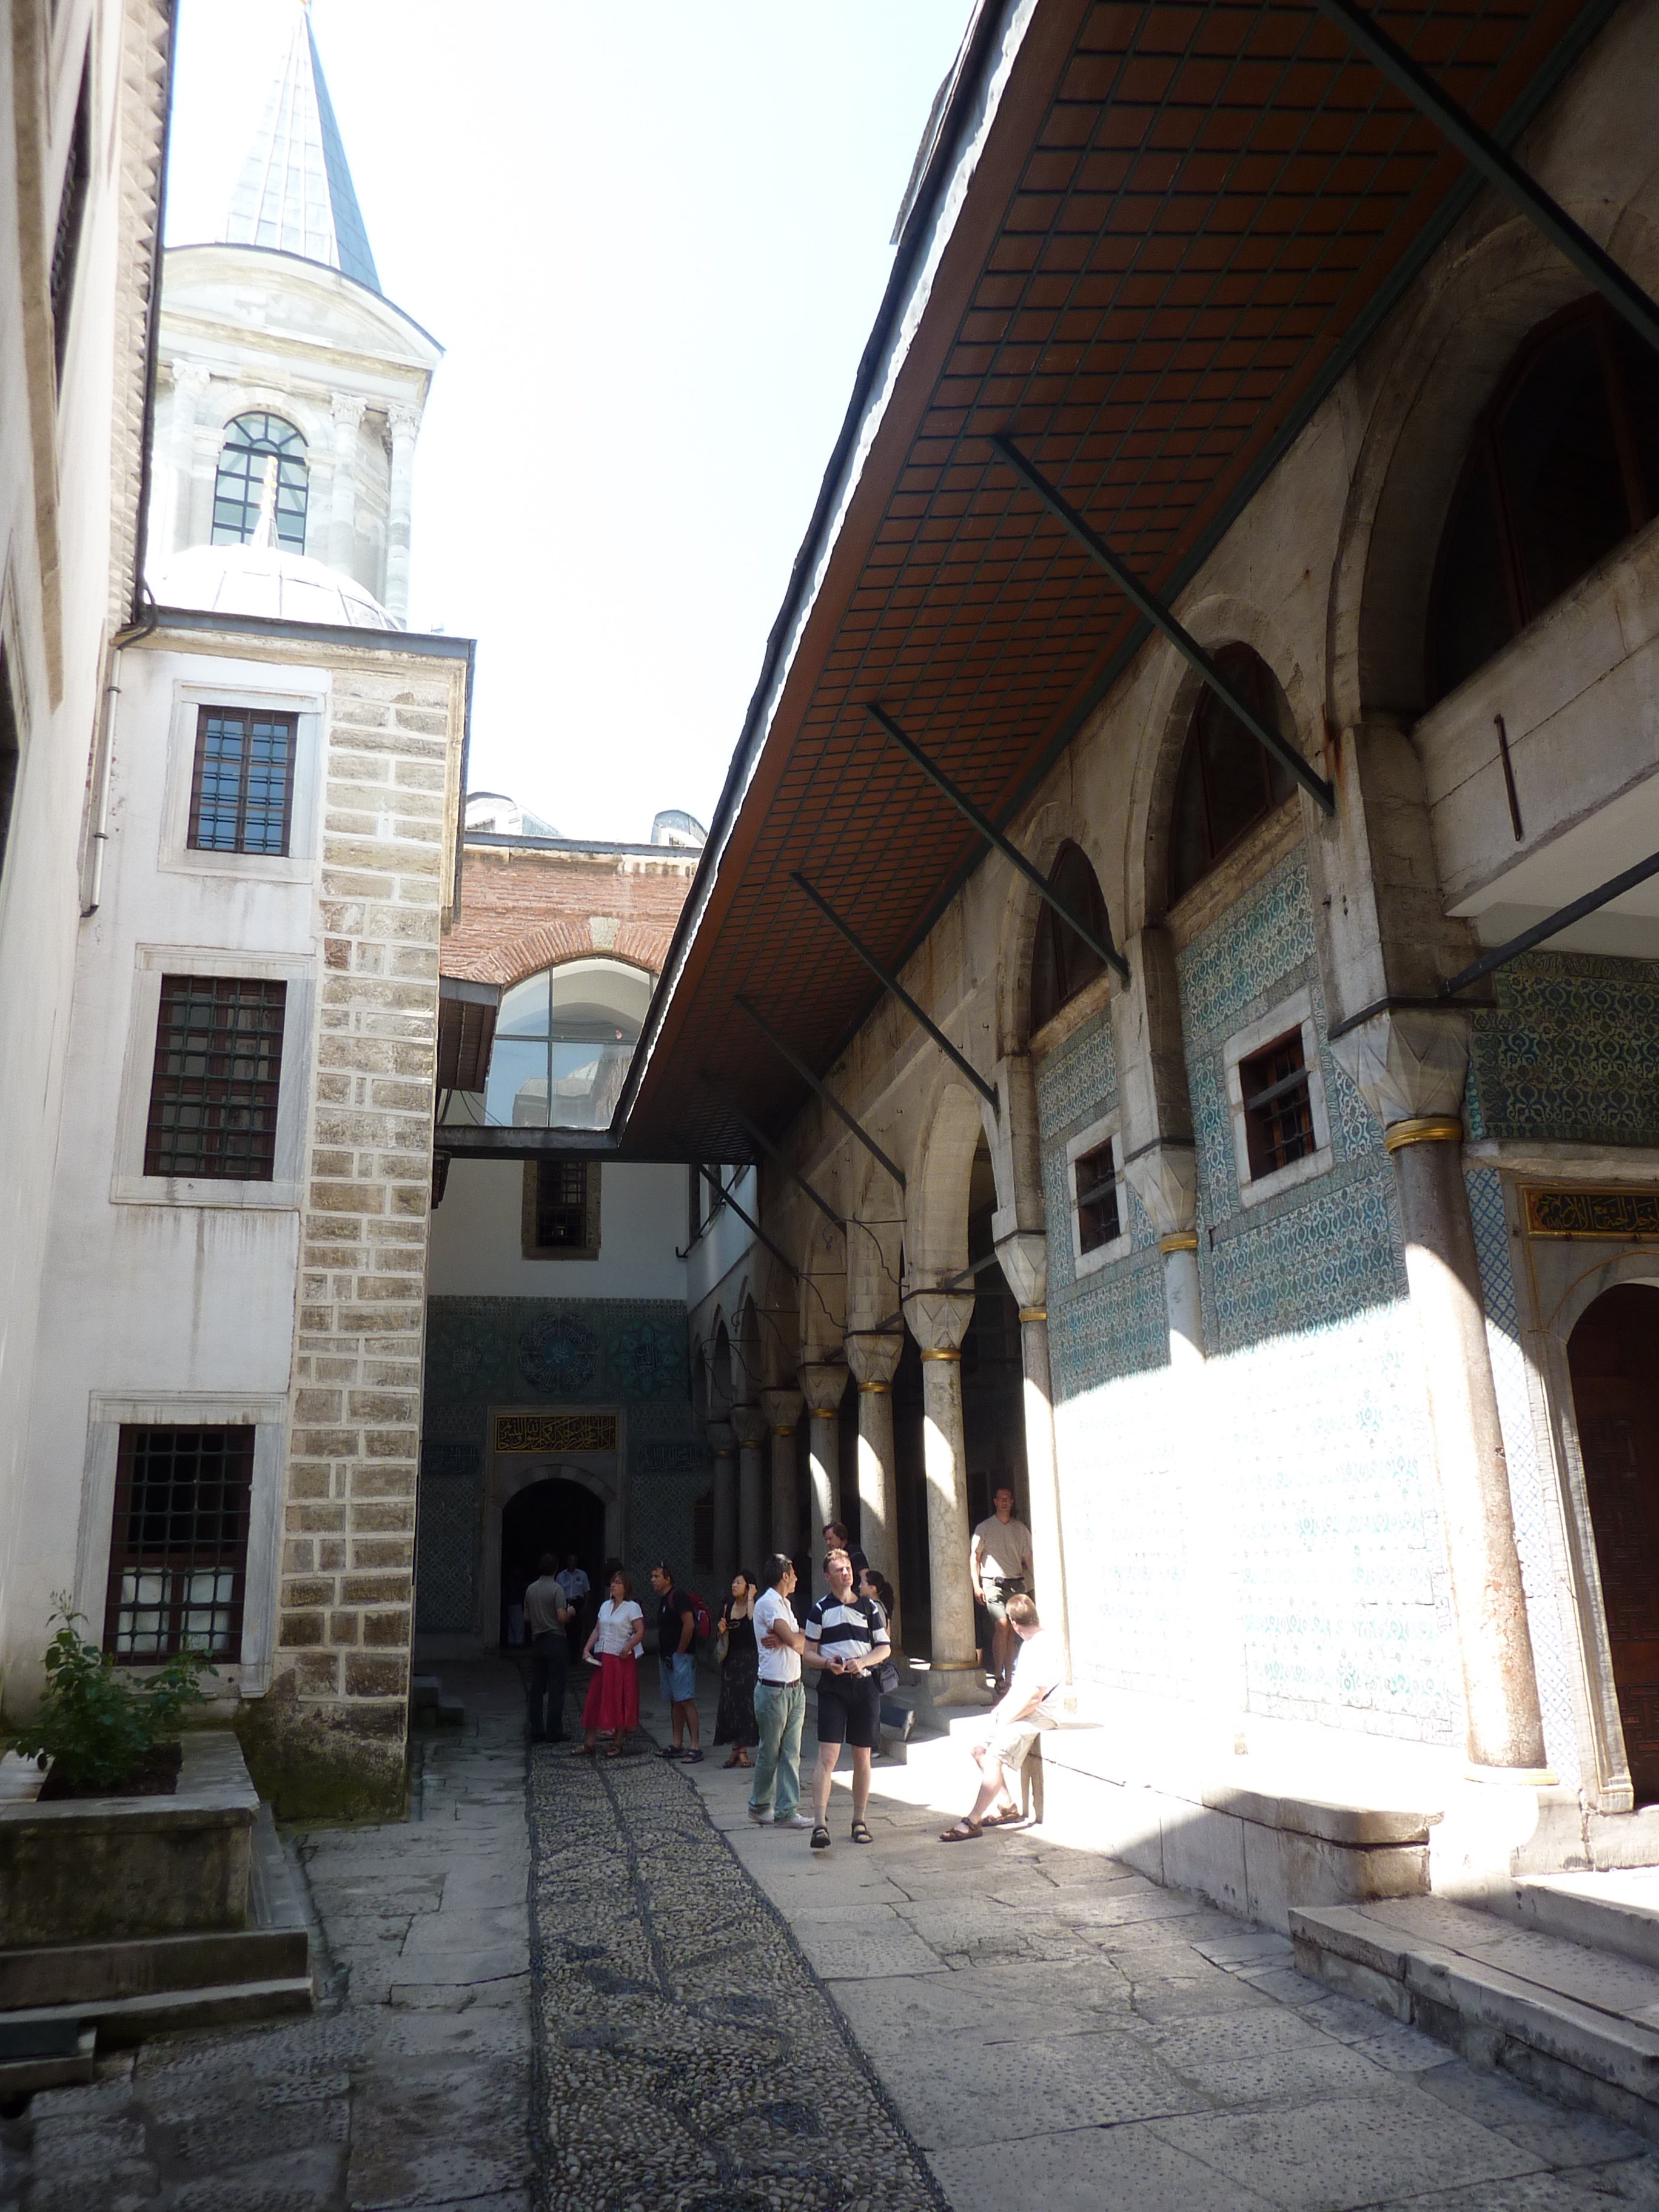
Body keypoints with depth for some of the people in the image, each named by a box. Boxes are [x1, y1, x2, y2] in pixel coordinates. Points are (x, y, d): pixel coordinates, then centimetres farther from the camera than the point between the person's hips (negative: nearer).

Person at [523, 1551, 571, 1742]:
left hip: (537, 1642, 6)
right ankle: (554, 1732, -1)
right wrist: (570, 1612, 2)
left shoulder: (531, 1589, 7)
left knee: (537, 1689, 8)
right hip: (555, 1641, -6)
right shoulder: (557, 1589, -12)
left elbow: (526, 1618, 14)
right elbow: (562, 1617, -19)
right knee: (556, 1689, -1)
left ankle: (536, 1732, 10)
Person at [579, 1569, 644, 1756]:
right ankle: (589, 1744, 8)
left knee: (620, 1702, 1)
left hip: (621, 1660, -6)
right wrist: (587, 1649, 5)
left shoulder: (632, 1607, -5)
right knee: (595, 1700, 4)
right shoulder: (605, 1606, 15)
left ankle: (617, 1744, 11)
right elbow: (597, 1630, 17)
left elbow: (640, 1632, -12)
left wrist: (627, 1647, -24)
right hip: (602, 1660, 6)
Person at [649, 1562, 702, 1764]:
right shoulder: (662, 1599, 16)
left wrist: (680, 1652, -16)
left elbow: (689, 1625, -21)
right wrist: (662, 1655, 15)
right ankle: (677, 1745, 18)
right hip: (666, 1657, 10)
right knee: (674, 1702, 13)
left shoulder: (679, 1596, -14)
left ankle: (695, 1746, -12)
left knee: (686, 1701, -11)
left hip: (680, 1657, -10)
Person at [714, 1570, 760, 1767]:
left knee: (746, 1701, -4)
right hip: (731, 1660, 6)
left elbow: (752, 1620, -28)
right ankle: (736, 1749, 12)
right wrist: (722, 1630, -3)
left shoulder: (755, 1606, -5)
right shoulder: (729, 1608, 11)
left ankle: (743, 1751, 3)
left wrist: (750, 1598, -20)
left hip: (749, 1659, -6)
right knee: (730, 1701, 4)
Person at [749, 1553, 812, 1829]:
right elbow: (794, 1640, -19)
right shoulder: (767, 1603, -12)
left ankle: (787, 1810, 8)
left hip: (795, 1688, 8)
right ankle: (759, 1807, 19)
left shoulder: (785, 1604, 17)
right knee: (770, 1752, 4)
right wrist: (802, 1636, 3)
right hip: (773, 1690, -8)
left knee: (791, 1753, 5)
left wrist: (784, 1640, -12)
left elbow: (799, 1645, 8)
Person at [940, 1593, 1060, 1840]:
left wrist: (1006, 1719, -14)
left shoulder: (1045, 1647, -20)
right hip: (1018, 1712, 11)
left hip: (1037, 1716, -11)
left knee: (994, 1759, -22)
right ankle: (1007, 1805, 12)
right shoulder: (1030, 1644, 13)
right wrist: (1002, 1707, 9)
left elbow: (1034, 1697, -24)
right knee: (980, 1750, 8)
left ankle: (972, 1822, -21)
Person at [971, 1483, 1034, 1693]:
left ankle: (1009, 1676, 10)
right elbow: (974, 1558, 3)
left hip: (1016, 1583, 3)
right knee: (1001, 1625, -18)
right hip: (993, 1583, -3)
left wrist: (1031, 1583, 3)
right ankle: (999, 1677, -13)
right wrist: (976, 1586, -6)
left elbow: (1028, 1559, 14)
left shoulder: (1020, 1528, 13)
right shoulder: (984, 1528, 5)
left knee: (1012, 1631, 2)